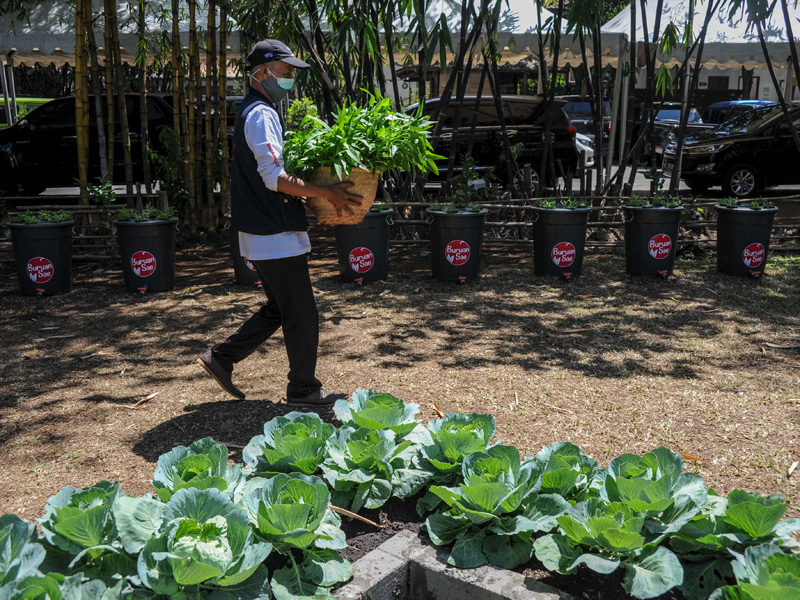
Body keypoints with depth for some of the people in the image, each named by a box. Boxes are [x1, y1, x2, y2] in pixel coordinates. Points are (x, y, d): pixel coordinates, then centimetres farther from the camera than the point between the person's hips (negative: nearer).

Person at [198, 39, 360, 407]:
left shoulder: (253, 112, 19)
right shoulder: (262, 114, -15)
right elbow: (274, 177, -24)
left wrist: (308, 192, 14)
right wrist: (326, 193, -21)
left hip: (264, 233, 11)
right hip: (277, 236, -11)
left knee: (279, 308, 19)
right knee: (302, 316, 0)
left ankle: (222, 358, 24)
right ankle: (303, 390, 13)